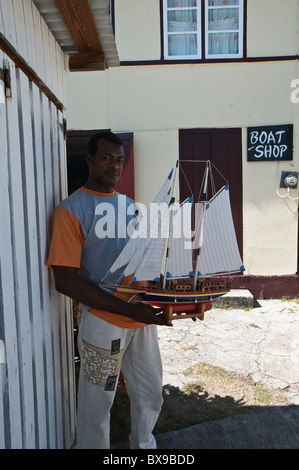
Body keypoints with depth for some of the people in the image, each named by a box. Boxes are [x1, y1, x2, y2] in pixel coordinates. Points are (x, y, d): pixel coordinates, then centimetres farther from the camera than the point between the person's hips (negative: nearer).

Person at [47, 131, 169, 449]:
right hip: (103, 322, -6)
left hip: (143, 317, 6)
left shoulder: (131, 206, 10)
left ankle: (143, 444, 47)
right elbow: (65, 280, -17)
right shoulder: (72, 209, -10)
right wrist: (128, 309, -23)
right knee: (97, 405, 11)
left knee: (150, 395, 21)